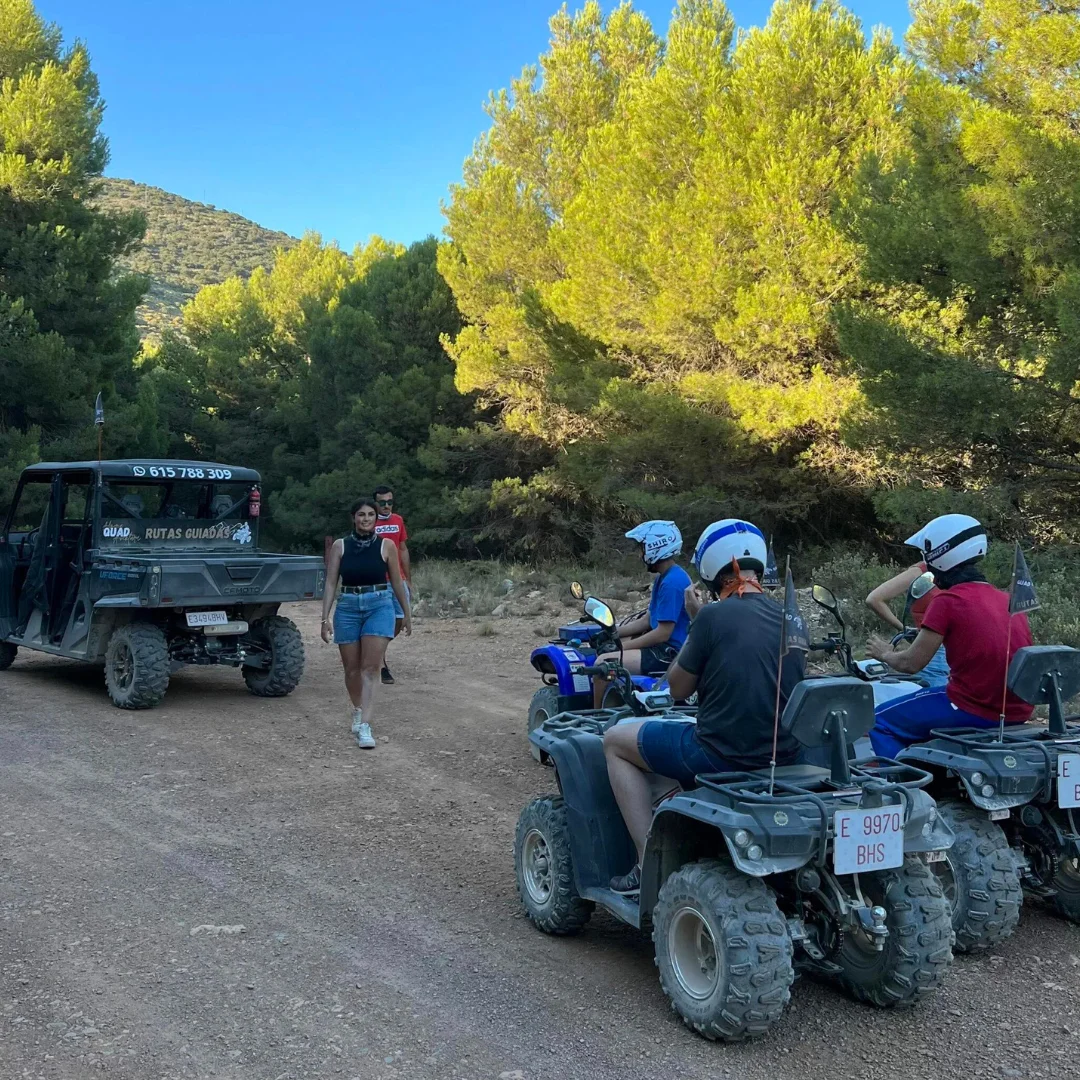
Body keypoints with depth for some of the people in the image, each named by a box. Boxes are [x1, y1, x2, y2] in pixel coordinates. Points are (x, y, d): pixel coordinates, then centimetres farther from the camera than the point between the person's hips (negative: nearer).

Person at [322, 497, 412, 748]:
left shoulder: (386, 545, 0)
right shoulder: (340, 546, 2)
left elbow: (397, 582, 8)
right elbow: (331, 583, 2)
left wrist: (407, 613, 14)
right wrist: (325, 617, -4)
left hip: (379, 606, -2)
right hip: (348, 608, 2)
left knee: (370, 668, -11)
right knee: (352, 668, 12)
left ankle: (364, 726, -17)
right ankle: (358, 711, 38)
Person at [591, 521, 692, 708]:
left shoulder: (672, 582, -21)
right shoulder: (664, 578, 12)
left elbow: (662, 634, -23)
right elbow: (647, 620, 17)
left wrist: (622, 647, -15)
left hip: (670, 652, -11)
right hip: (662, 645, 11)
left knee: (603, 662, -19)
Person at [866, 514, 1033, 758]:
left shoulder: (948, 600, -12)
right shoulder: (1010, 600, 7)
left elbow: (911, 664, -8)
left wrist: (885, 654, 12)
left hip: (973, 710, -7)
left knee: (882, 722, 10)